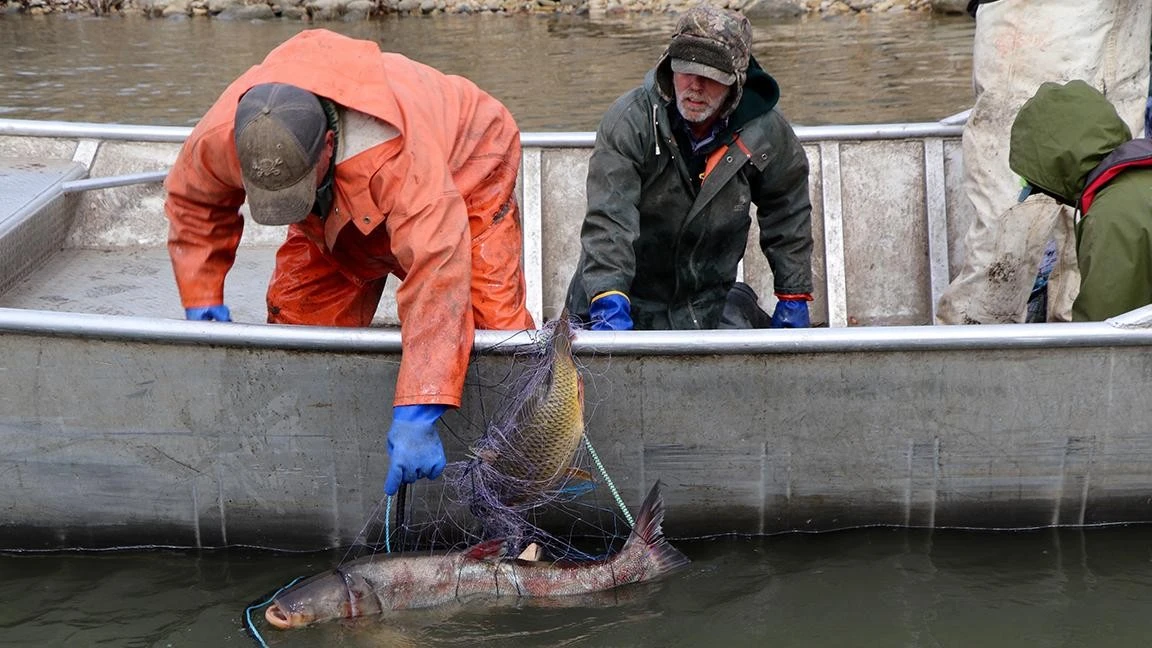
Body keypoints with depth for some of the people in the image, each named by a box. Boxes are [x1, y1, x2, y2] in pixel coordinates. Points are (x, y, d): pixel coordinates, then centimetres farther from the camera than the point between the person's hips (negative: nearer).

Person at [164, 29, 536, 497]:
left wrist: (417, 415, -57)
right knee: (296, 316, -11)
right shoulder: (221, 136, -32)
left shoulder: (398, 153, -50)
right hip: (336, 215, 5)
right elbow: (192, 202, -7)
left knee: (492, 325, -21)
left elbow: (436, 273, -54)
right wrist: (203, 302, -12)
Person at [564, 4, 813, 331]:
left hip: (709, 306, 3)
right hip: (629, 304, -2)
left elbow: (788, 217, 9)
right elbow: (608, 219, -28)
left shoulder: (767, 134, -7)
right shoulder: (628, 121, -19)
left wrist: (794, 298, 11)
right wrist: (609, 304, -39)